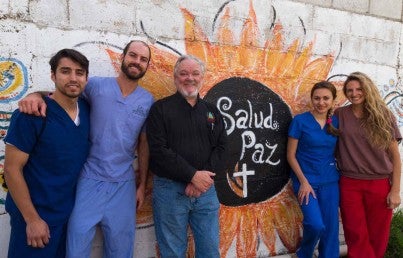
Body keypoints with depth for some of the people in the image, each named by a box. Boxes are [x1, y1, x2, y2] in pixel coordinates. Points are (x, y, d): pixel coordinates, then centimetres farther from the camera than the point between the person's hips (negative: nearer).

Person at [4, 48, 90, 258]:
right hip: (36, 216, -6)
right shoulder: (31, 115, -19)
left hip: (71, 211, 6)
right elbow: (12, 169, -17)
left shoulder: (87, 110, -2)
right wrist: (32, 219, -16)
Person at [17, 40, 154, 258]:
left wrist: (142, 185, 8)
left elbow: (144, 144, 7)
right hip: (90, 180, -2)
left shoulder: (148, 101, 2)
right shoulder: (96, 85, -5)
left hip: (124, 184, 2)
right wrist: (36, 96, -24)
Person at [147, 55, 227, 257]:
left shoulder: (212, 111, 11)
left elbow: (221, 148, 3)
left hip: (205, 188, 4)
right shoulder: (161, 109, -2)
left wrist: (202, 180, -12)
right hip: (170, 190, -3)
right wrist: (193, 175, -17)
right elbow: (158, 151, -12)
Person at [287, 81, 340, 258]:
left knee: (331, 227, 6)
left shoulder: (336, 122, 4)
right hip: (306, 180, -4)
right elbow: (291, 155, -7)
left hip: (330, 182, 4)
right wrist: (304, 181, -12)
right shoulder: (300, 120, -8)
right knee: (316, 225, -14)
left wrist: (338, 173, 1)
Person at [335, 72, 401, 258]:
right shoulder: (340, 115, 1)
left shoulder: (383, 116, -1)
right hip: (350, 184, 0)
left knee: (377, 237, 12)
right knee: (356, 236, 8)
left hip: (380, 184, 0)